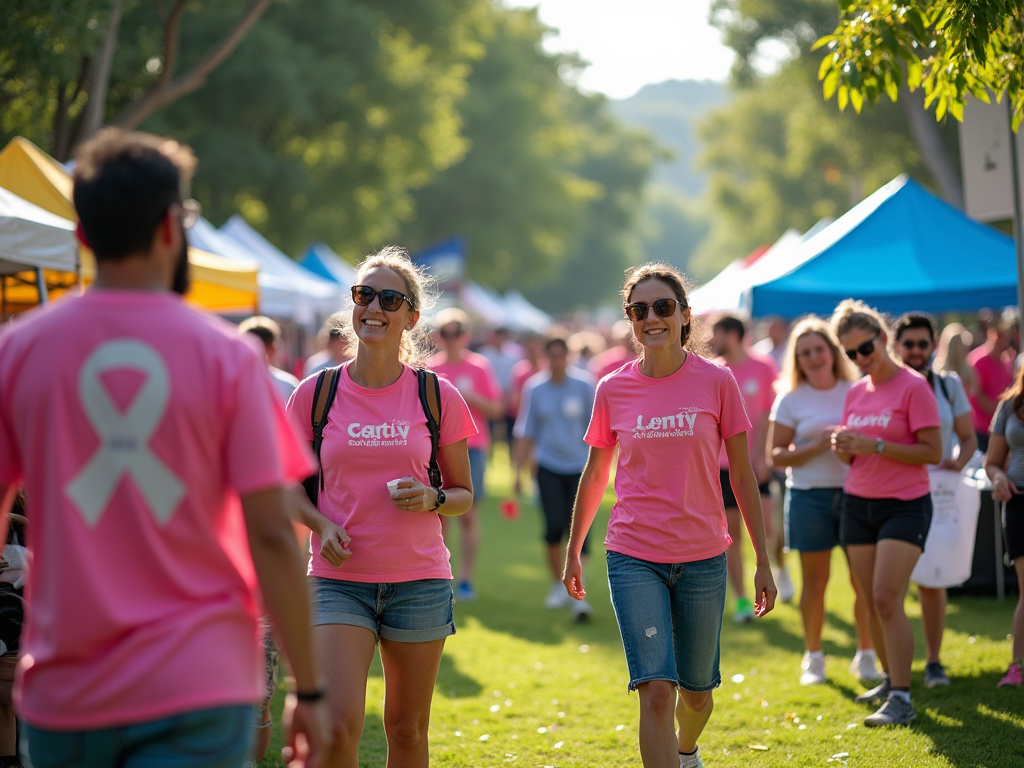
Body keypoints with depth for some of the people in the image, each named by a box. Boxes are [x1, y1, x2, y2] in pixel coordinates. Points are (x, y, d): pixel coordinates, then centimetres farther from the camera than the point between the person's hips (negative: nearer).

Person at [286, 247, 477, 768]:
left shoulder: (437, 397, 1)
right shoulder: (315, 394, 1)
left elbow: (464, 494, 9)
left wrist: (432, 499, -13)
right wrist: (322, 525, -10)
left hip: (418, 582, 1)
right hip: (338, 581, -1)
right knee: (336, 726, -17)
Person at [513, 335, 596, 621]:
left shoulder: (585, 385, -1)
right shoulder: (534, 388, 3)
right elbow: (526, 432, 9)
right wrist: (519, 471, 7)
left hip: (581, 466, -1)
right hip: (549, 466, 1)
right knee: (553, 527, -6)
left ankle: (577, 594, -7)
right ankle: (558, 586, 14)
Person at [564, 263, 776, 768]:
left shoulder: (716, 382, -3)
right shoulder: (613, 389, 0)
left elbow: (742, 475, 2)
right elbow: (595, 474, 12)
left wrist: (763, 562, 1)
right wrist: (573, 551, 18)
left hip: (702, 558, 1)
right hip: (634, 559, -1)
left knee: (696, 692, 15)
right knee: (656, 691, -14)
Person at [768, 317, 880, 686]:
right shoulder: (791, 400, 2)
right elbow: (776, 455, -1)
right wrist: (817, 446, -14)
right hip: (810, 496, -1)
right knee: (814, 581, 4)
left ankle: (866, 655, 12)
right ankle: (813, 657, 17)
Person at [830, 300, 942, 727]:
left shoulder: (913, 387, -10)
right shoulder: (855, 394, 10)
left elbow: (932, 452, -15)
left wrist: (875, 446, -20)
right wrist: (842, 447, -6)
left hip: (905, 504, -6)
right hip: (858, 504, 6)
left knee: (887, 599, -15)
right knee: (872, 603, 8)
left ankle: (902, 700, -14)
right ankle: (892, 680, 23)